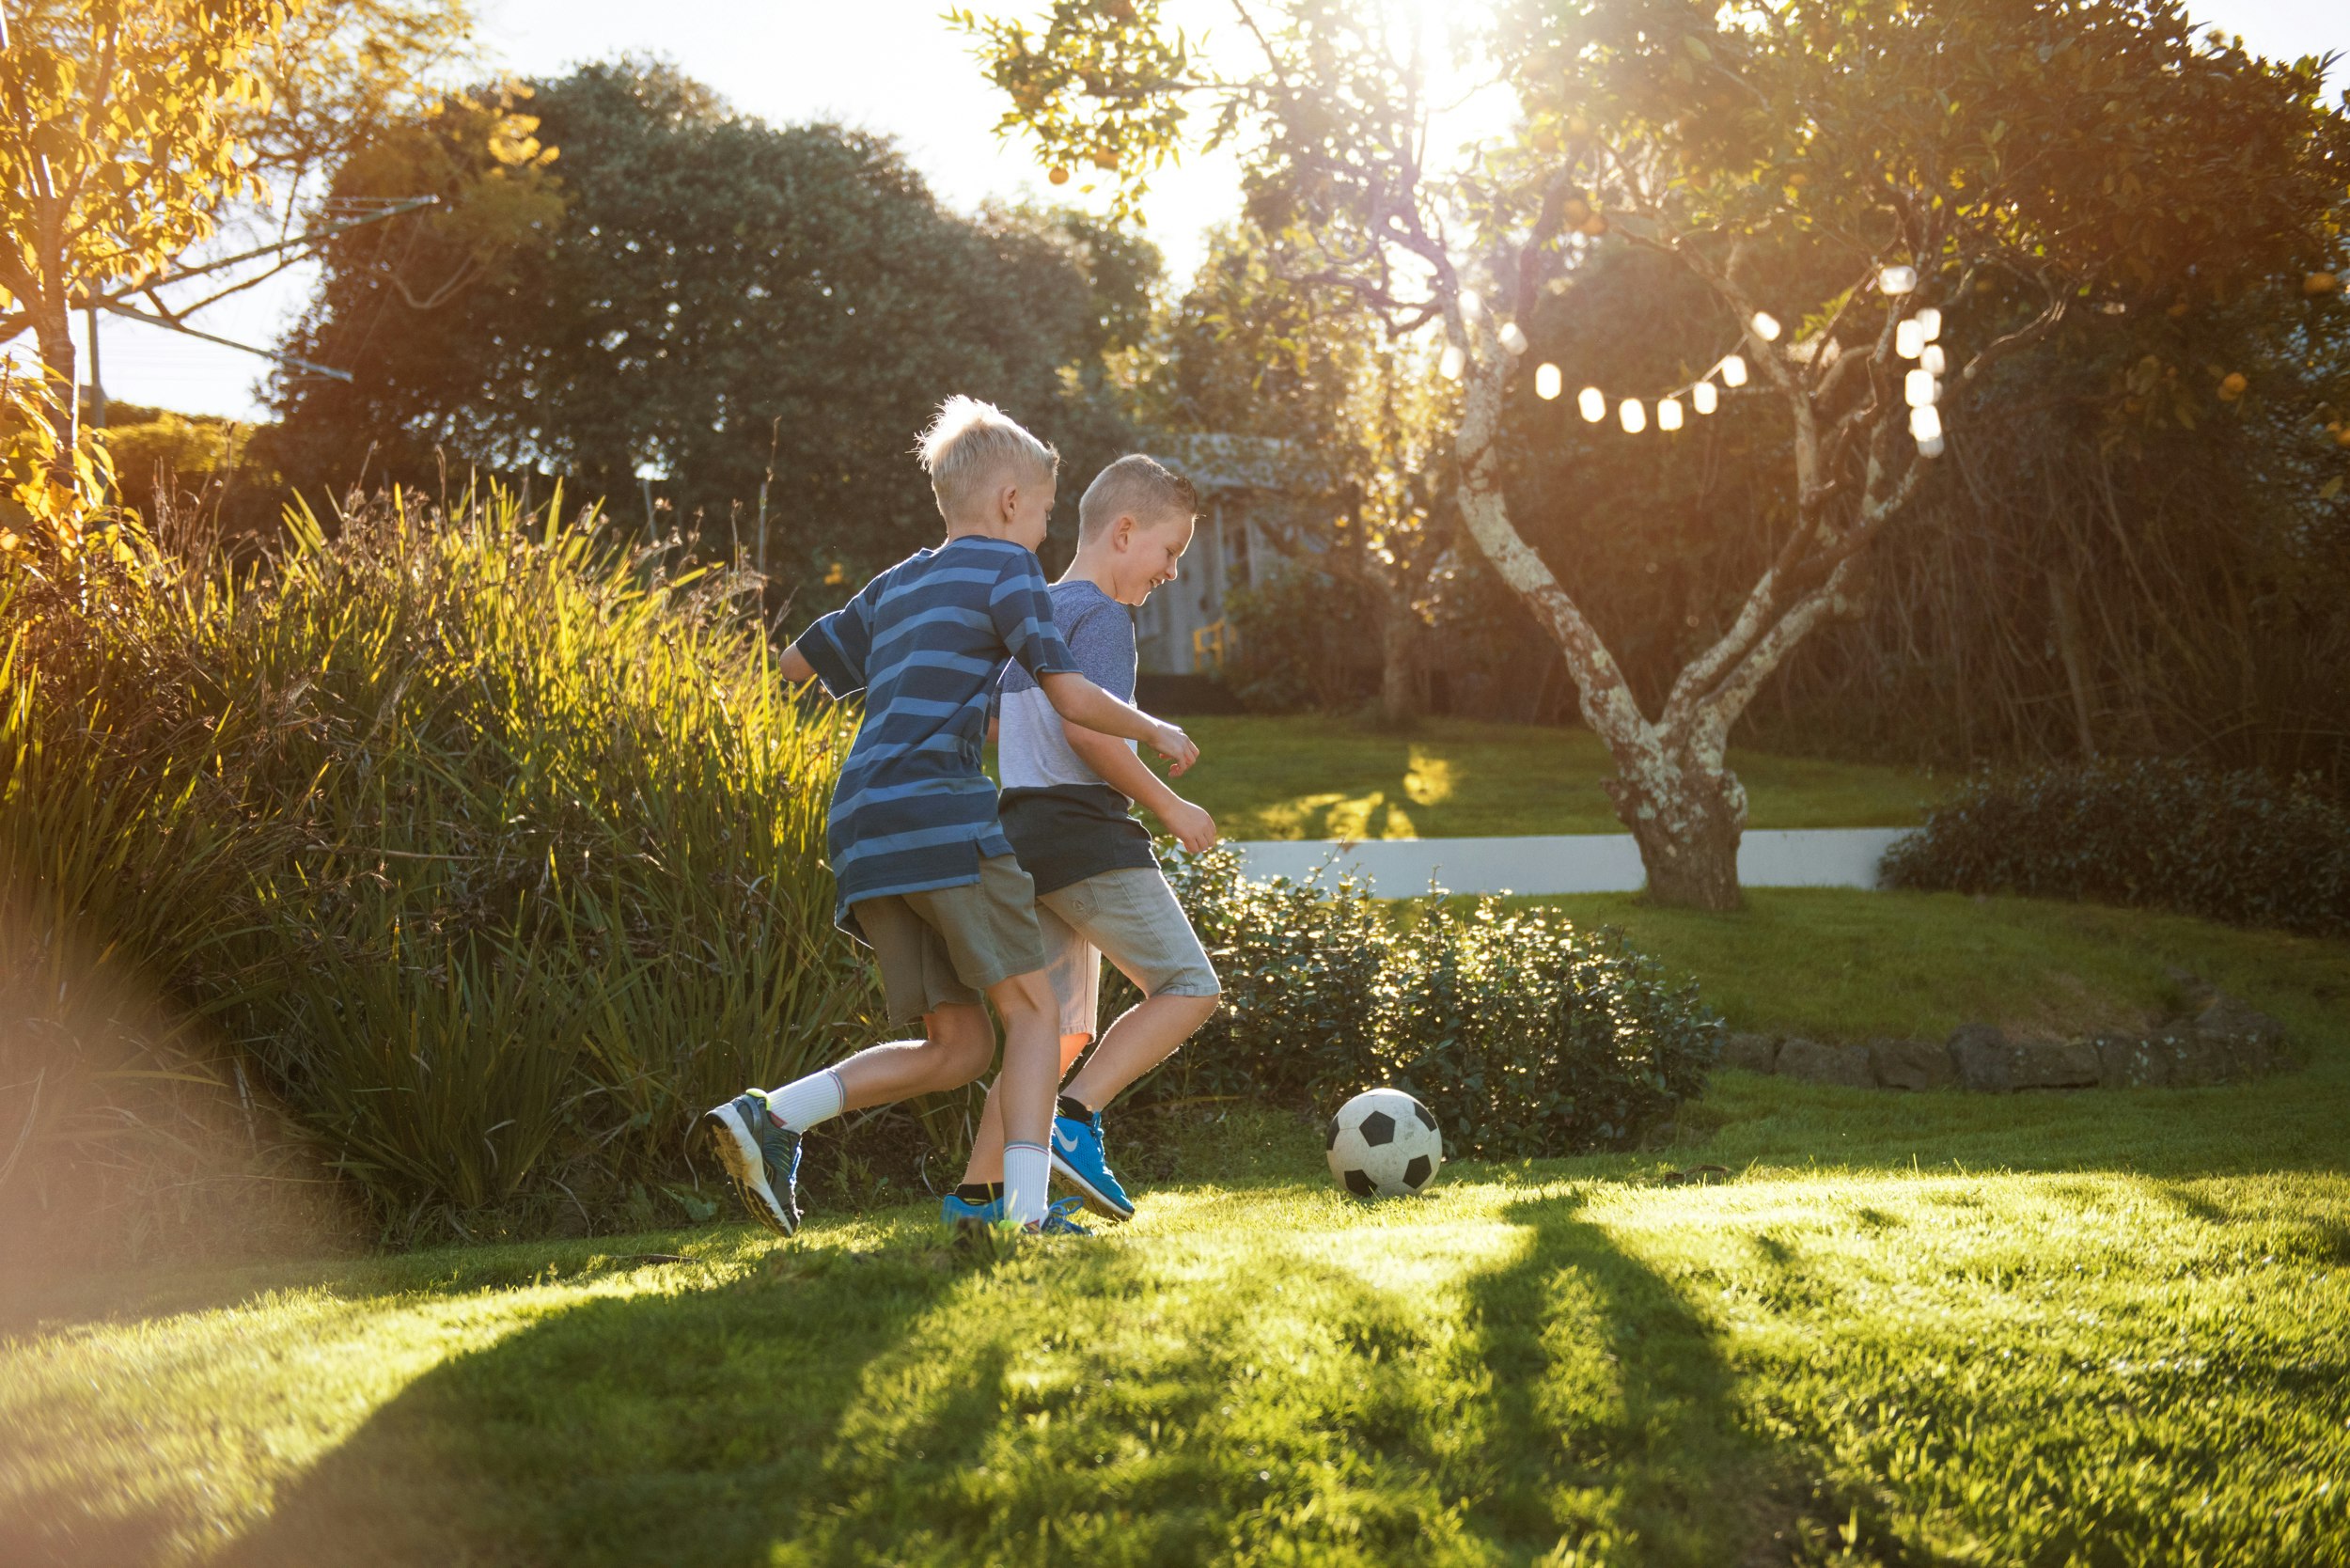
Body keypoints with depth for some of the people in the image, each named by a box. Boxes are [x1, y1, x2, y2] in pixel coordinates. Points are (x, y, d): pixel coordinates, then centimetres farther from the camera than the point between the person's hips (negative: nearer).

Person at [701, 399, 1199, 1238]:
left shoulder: (893, 586, 25)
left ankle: (768, 1115, -3)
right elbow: (1069, 694, -5)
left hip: (861, 825, 7)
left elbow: (794, 664, 34)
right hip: (941, 812, -7)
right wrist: (1154, 730, 12)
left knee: (957, 1046, 9)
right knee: (1032, 1010, -1)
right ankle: (1027, 1209, -13)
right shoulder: (1006, 570, 4)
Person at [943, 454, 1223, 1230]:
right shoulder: (1100, 615, -8)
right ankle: (1076, 1119, -14)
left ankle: (979, 1189, 5)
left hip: (1024, 833, 9)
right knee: (1188, 988, -3)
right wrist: (1169, 805, -13)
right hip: (1085, 830, -9)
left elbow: (993, 727, 25)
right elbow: (1085, 725, -20)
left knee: (1056, 1030, 10)